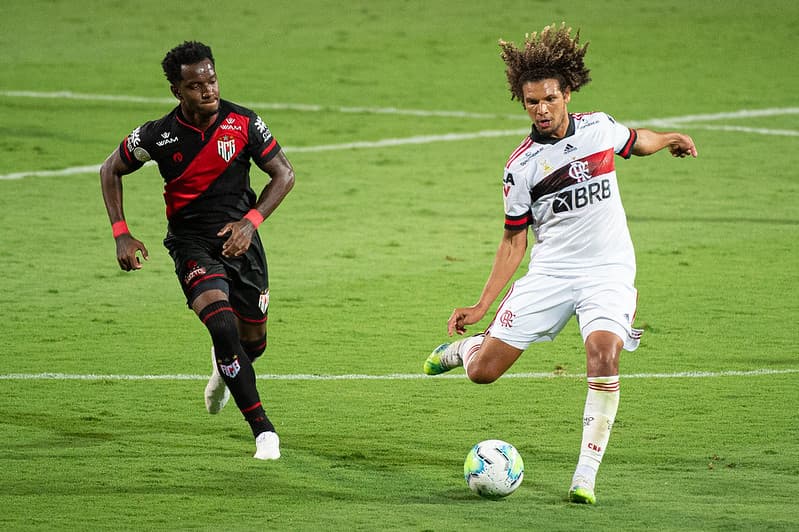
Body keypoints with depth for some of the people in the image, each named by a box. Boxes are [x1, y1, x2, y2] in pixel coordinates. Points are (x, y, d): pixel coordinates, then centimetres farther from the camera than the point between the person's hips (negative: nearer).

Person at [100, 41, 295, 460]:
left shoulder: (242, 123, -9)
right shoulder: (159, 135, -11)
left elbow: (284, 173, 0)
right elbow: (110, 170, 5)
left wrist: (251, 221, -14)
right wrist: (121, 233, -4)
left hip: (240, 240, 2)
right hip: (191, 243, -2)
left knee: (253, 343, 10)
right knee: (223, 326, -25)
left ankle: (223, 368, 50)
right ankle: (262, 430, -20)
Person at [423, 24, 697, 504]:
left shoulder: (598, 127, 0)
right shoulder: (521, 166, -4)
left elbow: (633, 142, 27)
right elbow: (514, 240, 1)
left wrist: (669, 139, 14)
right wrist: (482, 306, -3)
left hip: (609, 271, 0)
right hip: (551, 271, 0)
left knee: (604, 356, -27)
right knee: (484, 371, -3)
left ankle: (586, 476, -20)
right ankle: (464, 347, 37)